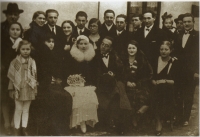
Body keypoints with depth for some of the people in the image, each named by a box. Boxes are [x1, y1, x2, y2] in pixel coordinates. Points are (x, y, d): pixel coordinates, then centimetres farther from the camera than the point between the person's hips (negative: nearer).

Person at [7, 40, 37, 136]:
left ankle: (24, 129, 20)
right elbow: (11, 76, -3)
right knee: (18, 109, 3)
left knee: (26, 109, 10)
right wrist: (12, 89, -4)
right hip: (19, 89, -3)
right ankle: (17, 129, 14)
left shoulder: (32, 62, 3)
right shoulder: (15, 62, -6)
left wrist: (35, 89, 9)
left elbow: (35, 76, 9)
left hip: (29, 89, 3)